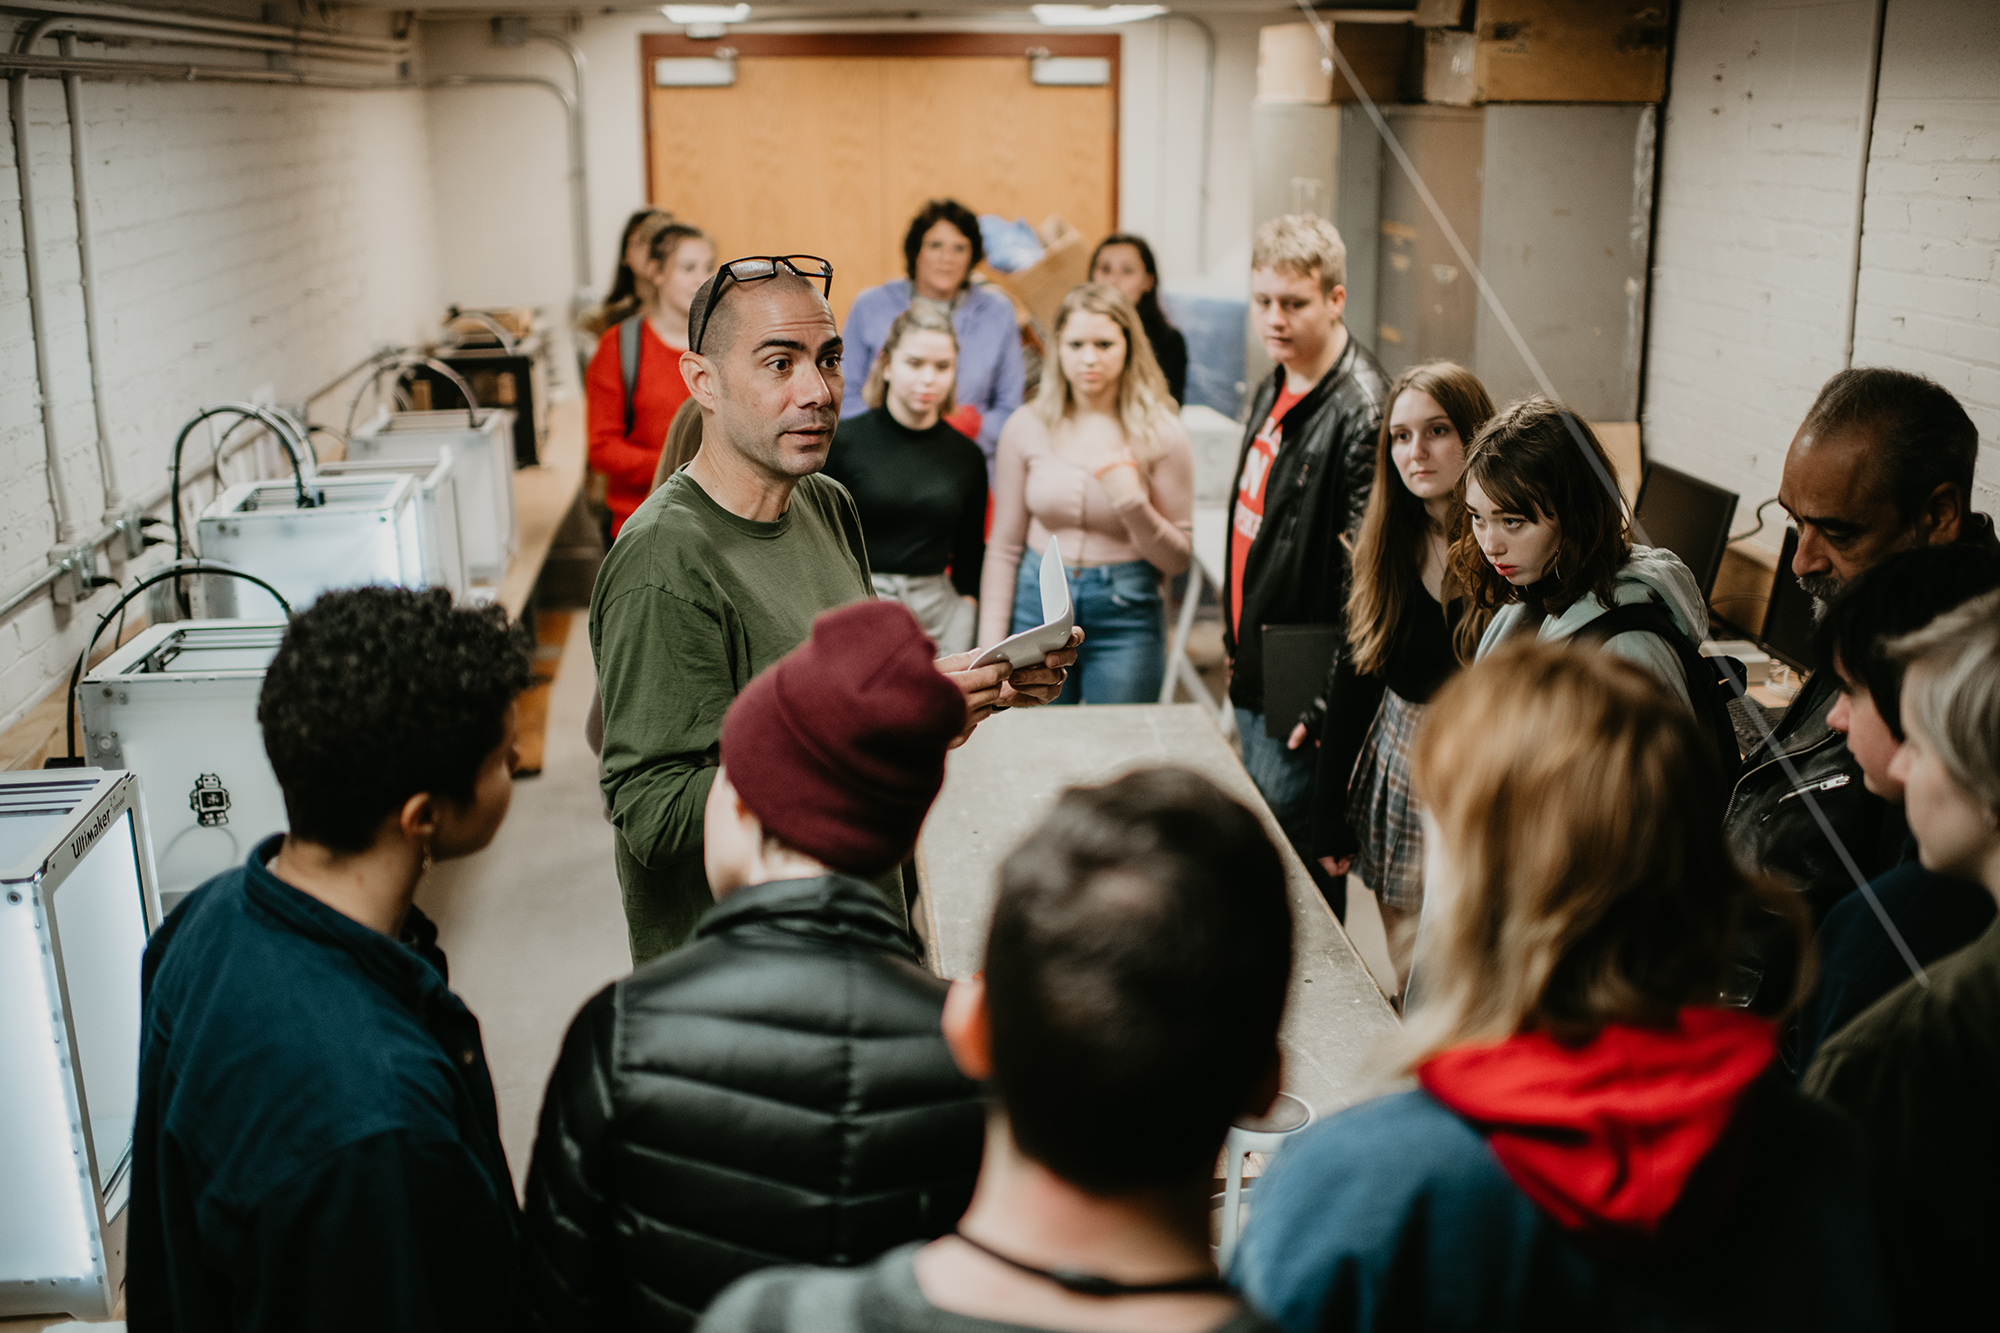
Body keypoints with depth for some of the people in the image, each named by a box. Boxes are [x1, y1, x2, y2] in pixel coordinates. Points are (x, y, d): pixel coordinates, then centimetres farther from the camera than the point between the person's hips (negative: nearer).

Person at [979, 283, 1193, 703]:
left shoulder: (1161, 434, -5)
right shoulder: (1026, 428, 0)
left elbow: (1178, 560, -2)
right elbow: (1004, 547, 5)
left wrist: (1134, 504, -19)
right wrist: (990, 646, 1)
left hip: (1125, 618, -1)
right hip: (1037, 607, 1)